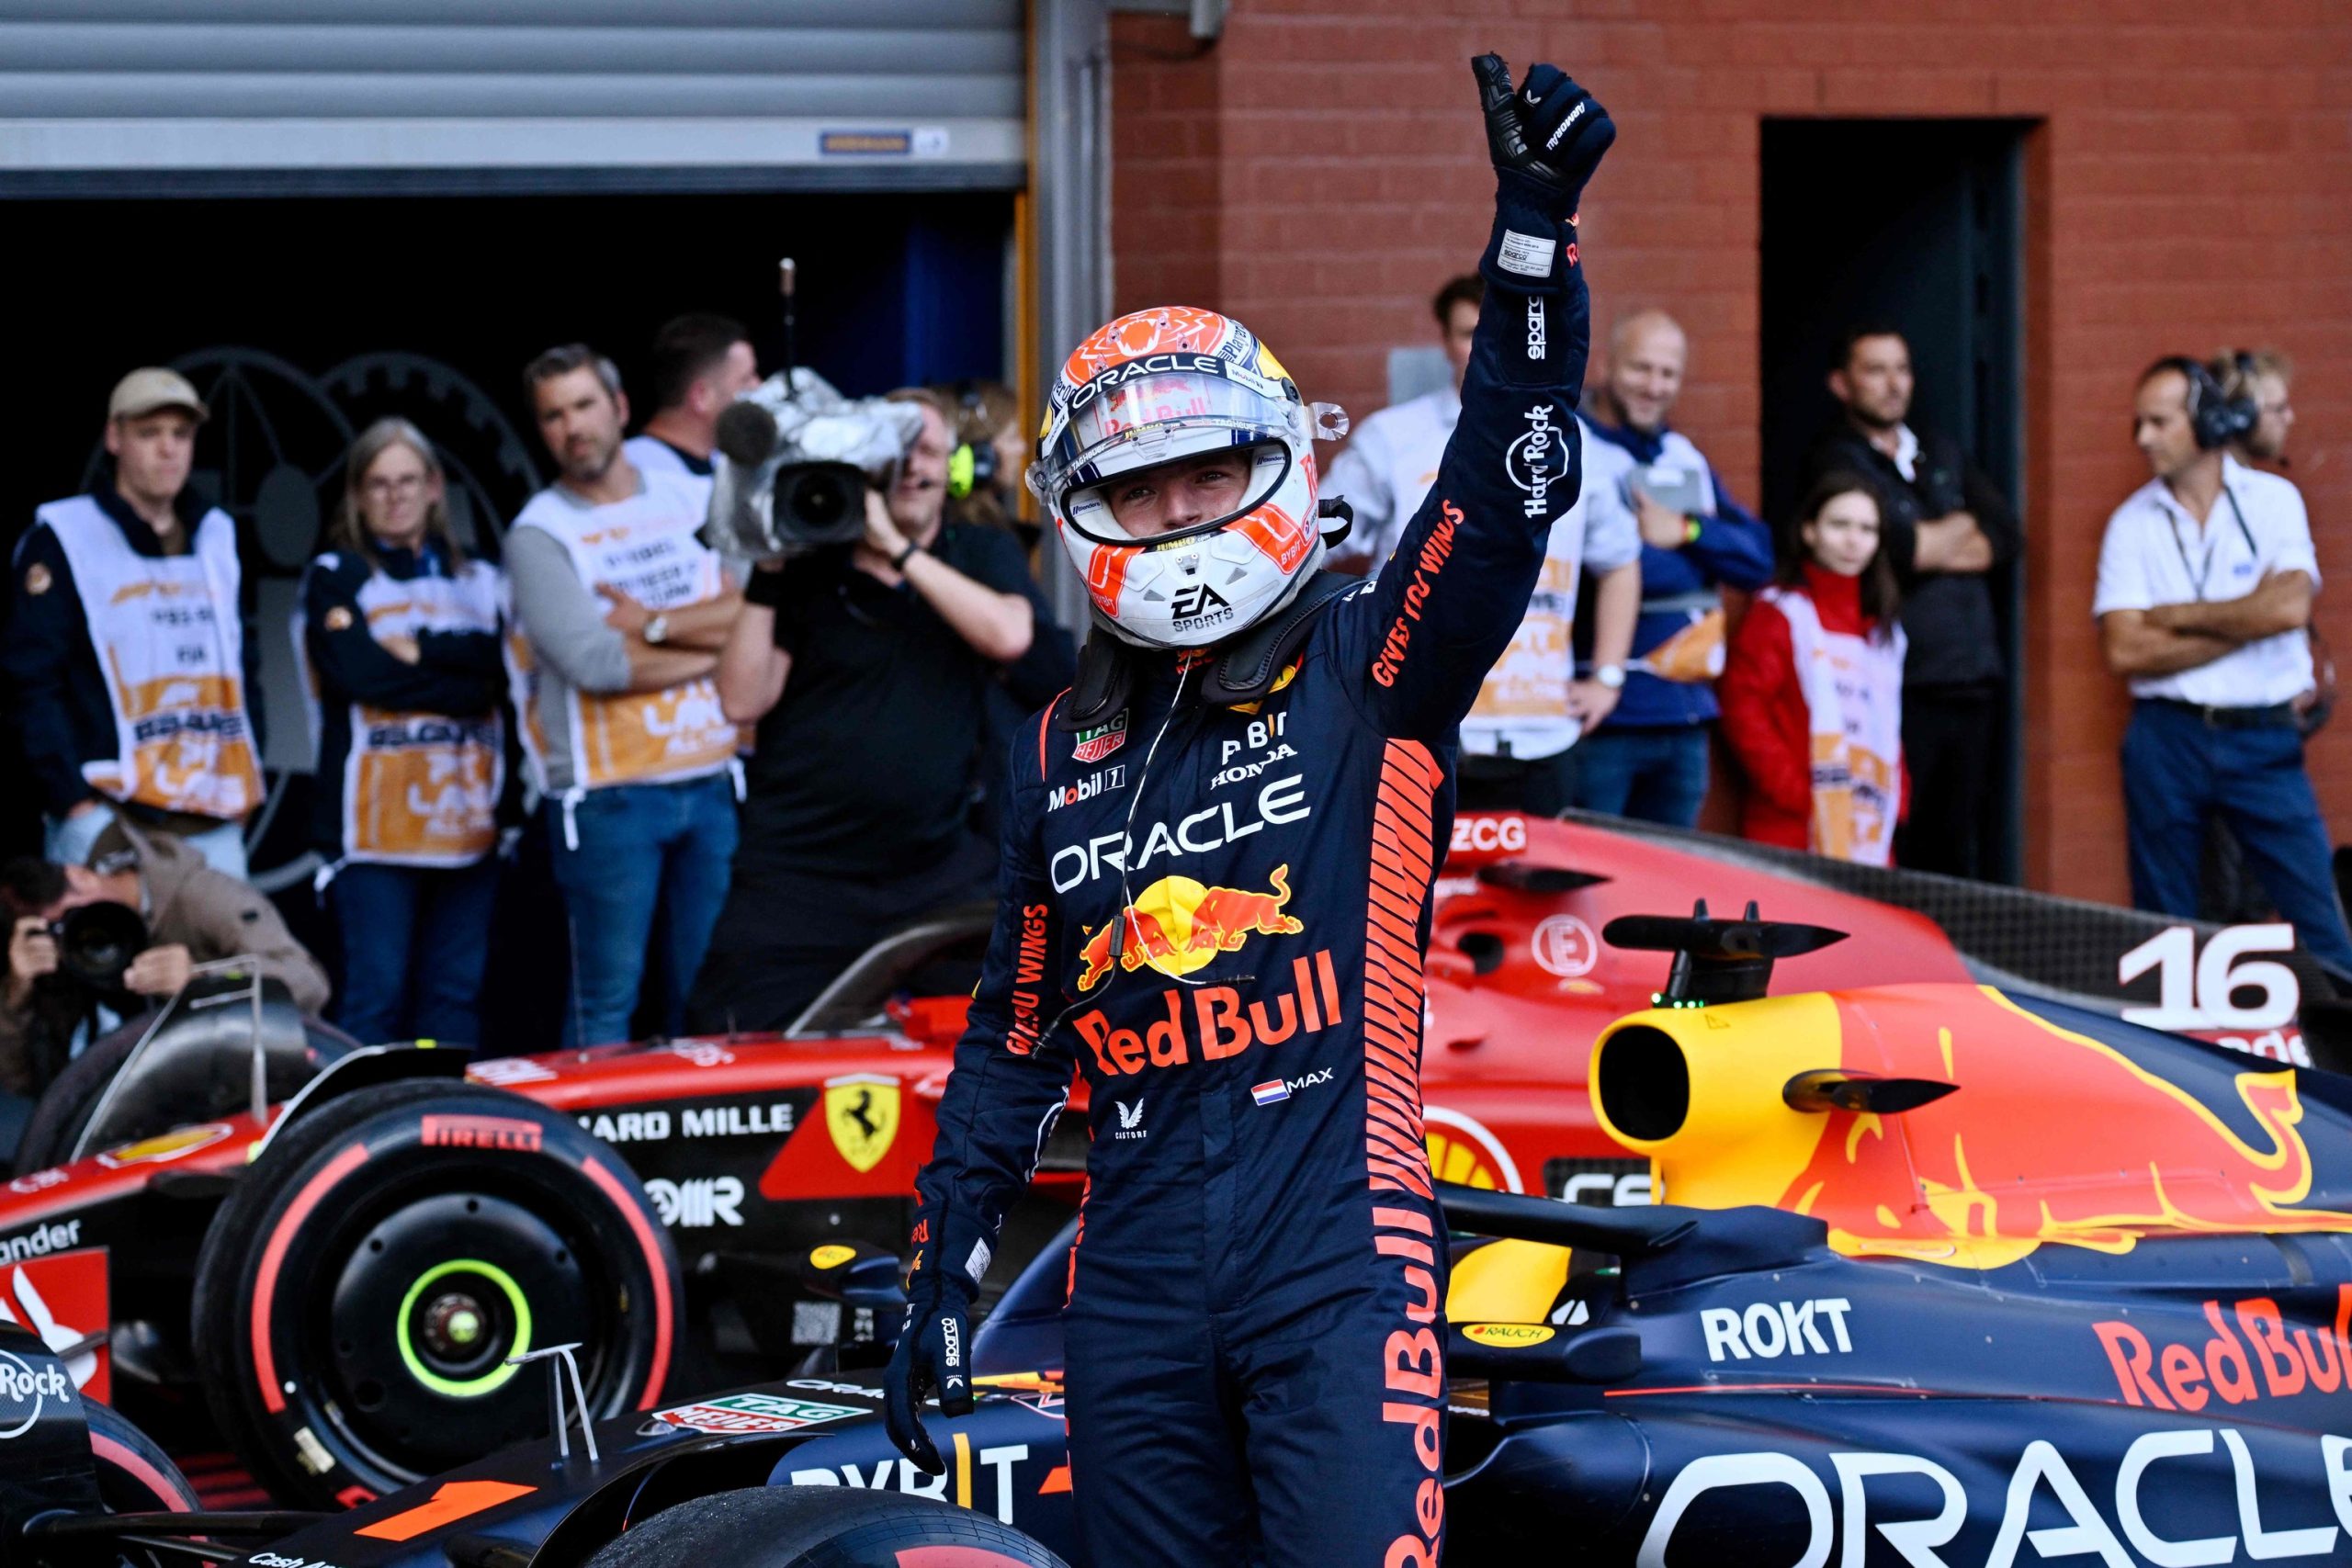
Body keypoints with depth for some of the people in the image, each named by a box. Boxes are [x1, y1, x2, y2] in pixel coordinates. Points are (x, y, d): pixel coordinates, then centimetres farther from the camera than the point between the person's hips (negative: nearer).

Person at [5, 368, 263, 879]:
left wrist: (244, 783, 12)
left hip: (215, 831, 6)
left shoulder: (217, 538, 18)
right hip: (108, 819, -6)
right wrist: (71, 797, -15)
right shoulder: (62, 540, -1)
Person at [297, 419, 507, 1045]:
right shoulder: (335, 577, 6)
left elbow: (506, 662, -2)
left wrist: (420, 649, -12)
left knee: (458, 993, 6)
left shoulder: (477, 581, 17)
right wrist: (465, 682, -8)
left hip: (465, 818, 4)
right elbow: (354, 671, -10)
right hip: (375, 821, -4)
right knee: (377, 993, -6)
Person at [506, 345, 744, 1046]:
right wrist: (709, 645, -6)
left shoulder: (693, 502, 11)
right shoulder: (539, 533, -2)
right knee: (607, 1001, -4)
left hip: (710, 784, 4)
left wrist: (652, 624, -11)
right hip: (608, 797, -4)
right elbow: (594, 663, -15)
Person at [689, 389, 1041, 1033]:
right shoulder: (810, 571, 5)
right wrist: (767, 577, -9)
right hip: (798, 877, -1)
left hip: (936, 870, 1)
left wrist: (900, 550, -16)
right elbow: (744, 701, -3)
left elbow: (1008, 635, -15)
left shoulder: (985, 554, 8)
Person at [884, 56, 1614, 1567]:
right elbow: (1016, 1036, 23)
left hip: (1340, 1250, -5)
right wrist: (944, 1274, 19)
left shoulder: (1368, 668, 3)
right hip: (1138, 1281, 5)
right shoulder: (1066, 754, 16)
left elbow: (1509, 489, -13)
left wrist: (1536, 228, -25)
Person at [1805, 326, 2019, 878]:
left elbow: (2006, 536, 11)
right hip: (1903, 688, -6)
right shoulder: (1837, 460, 0)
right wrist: (1957, 531, 2)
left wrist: (1929, 547, -4)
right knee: (1898, 863, -10)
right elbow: (1890, 544, -17)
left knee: (1963, 857, 6)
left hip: (1975, 684, 6)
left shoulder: (1941, 453, 21)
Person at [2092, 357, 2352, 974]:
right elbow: (2125, 651, -8)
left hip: (2264, 738, -1)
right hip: (2167, 735, 1)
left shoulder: (2272, 500, 2)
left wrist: (2175, 616, -9)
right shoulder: (2133, 523, 3)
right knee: (2162, 925, 6)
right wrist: (2242, 623, -10)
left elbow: (2290, 606, -15)